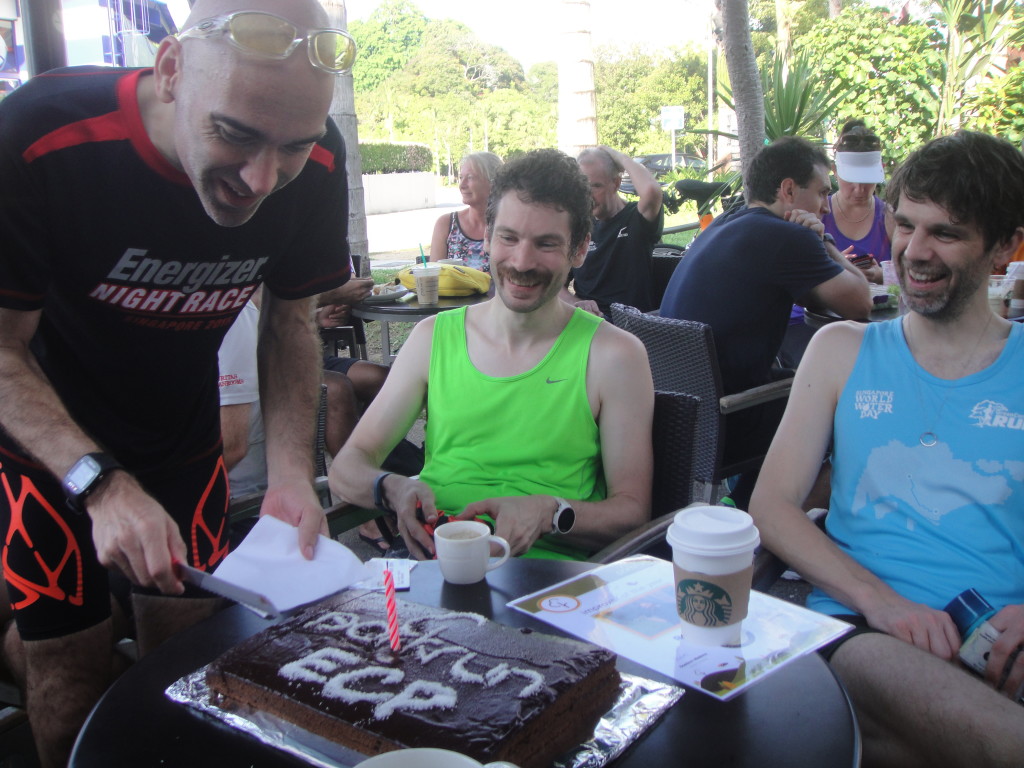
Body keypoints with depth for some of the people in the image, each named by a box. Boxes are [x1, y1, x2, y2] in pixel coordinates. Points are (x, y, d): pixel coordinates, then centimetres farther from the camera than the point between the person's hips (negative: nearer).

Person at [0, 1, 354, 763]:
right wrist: (99, 483, -35)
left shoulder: (315, 164, -19)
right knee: (68, 655, 4)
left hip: (183, 435, 3)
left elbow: (290, 319, -4)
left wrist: (292, 472, -16)